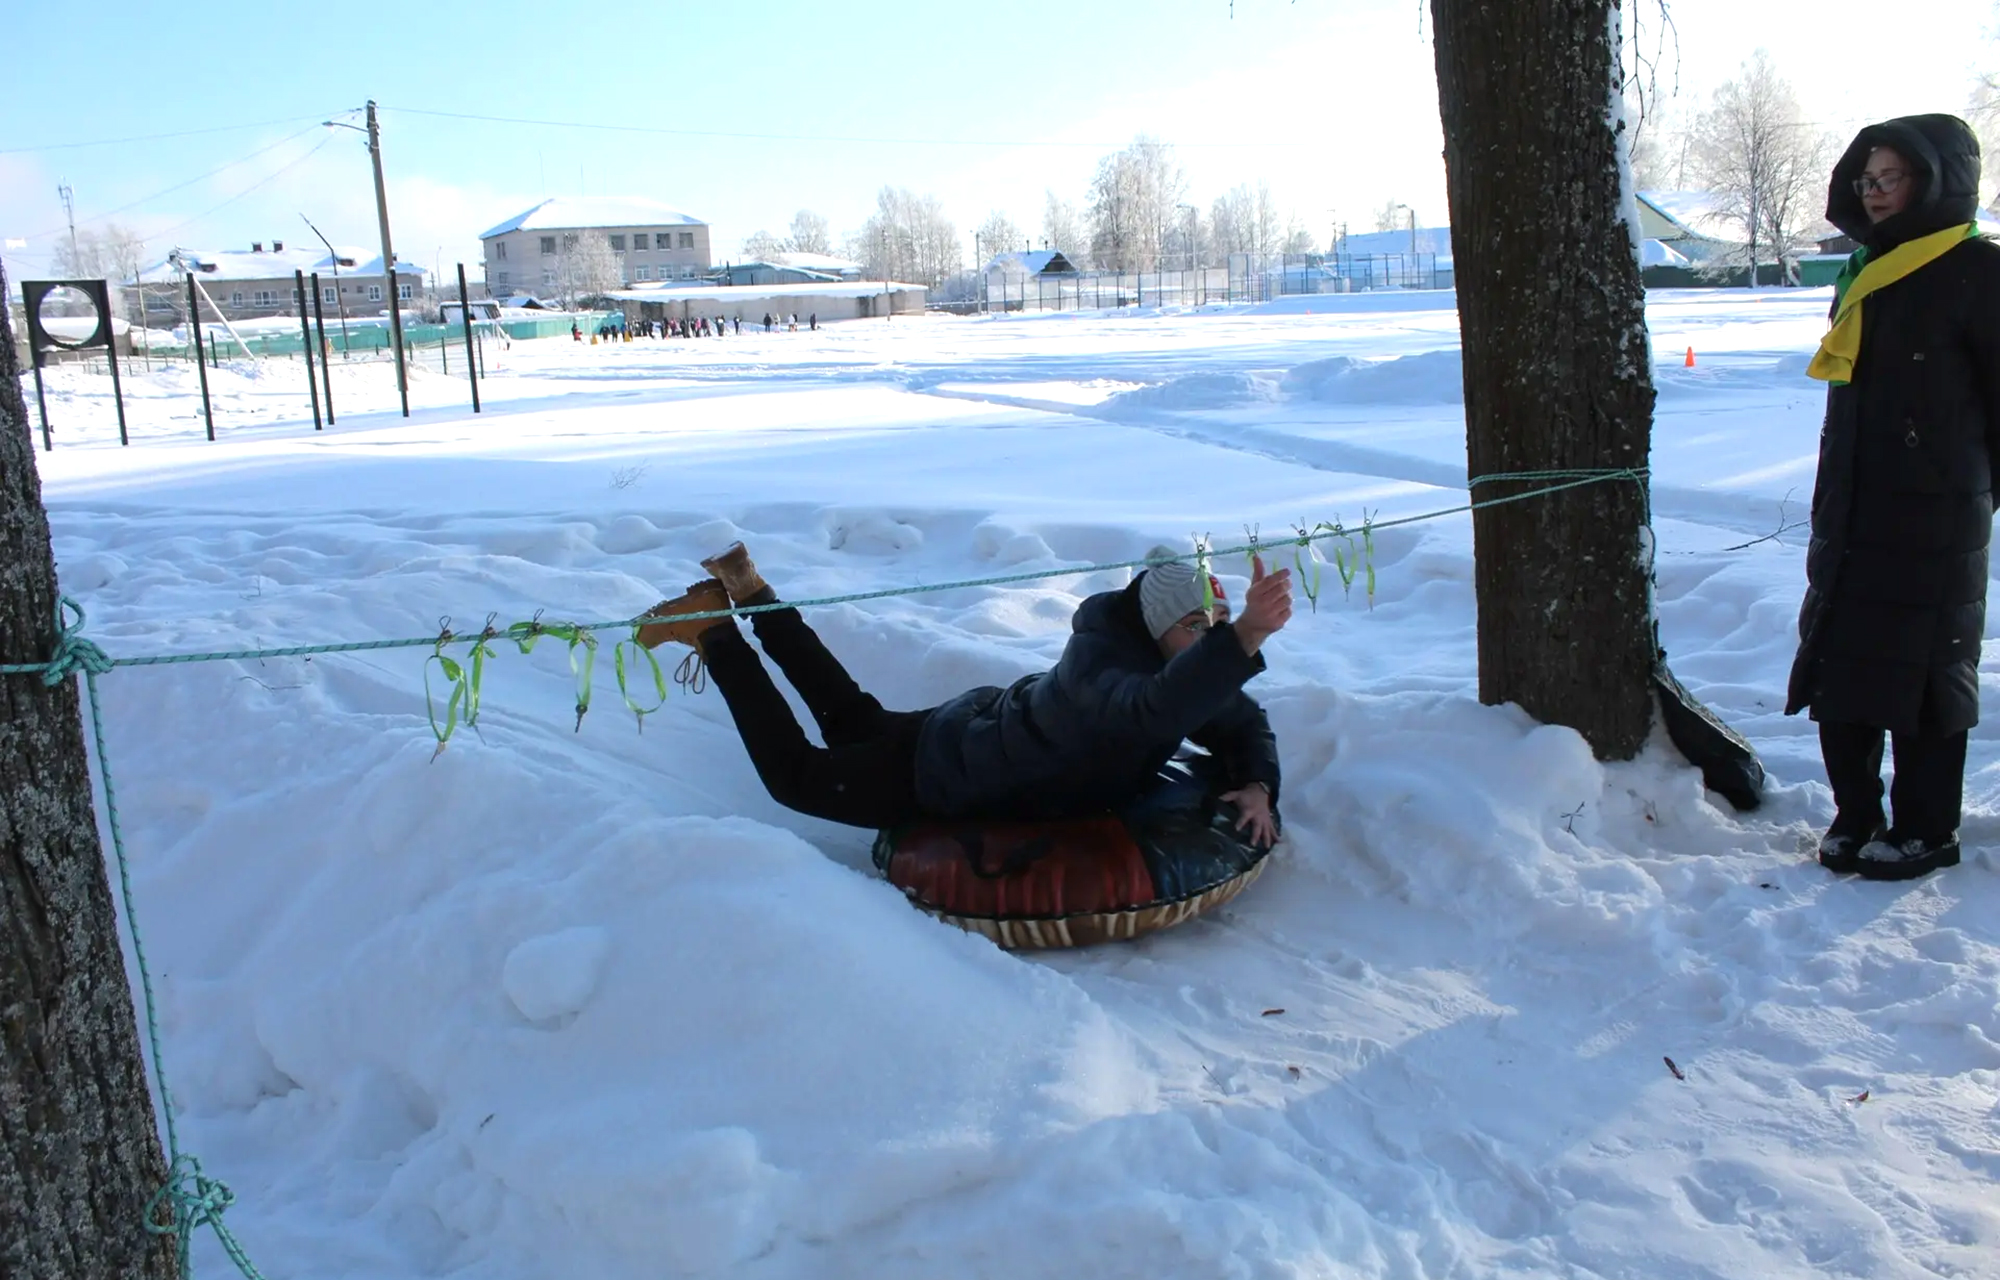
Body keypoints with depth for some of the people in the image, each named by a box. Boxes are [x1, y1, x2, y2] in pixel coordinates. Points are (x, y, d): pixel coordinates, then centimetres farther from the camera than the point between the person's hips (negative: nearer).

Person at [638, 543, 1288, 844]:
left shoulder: (1183, 664, -16)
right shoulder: (1096, 664, -41)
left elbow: (1243, 725, -6)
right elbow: (1154, 711, -62)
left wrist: (1256, 787, -27)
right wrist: (1245, 637, -74)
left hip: (990, 725, 8)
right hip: (939, 773, -8)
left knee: (854, 723, 30)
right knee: (796, 774, 8)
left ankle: (753, 596, 41)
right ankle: (716, 632, 19)